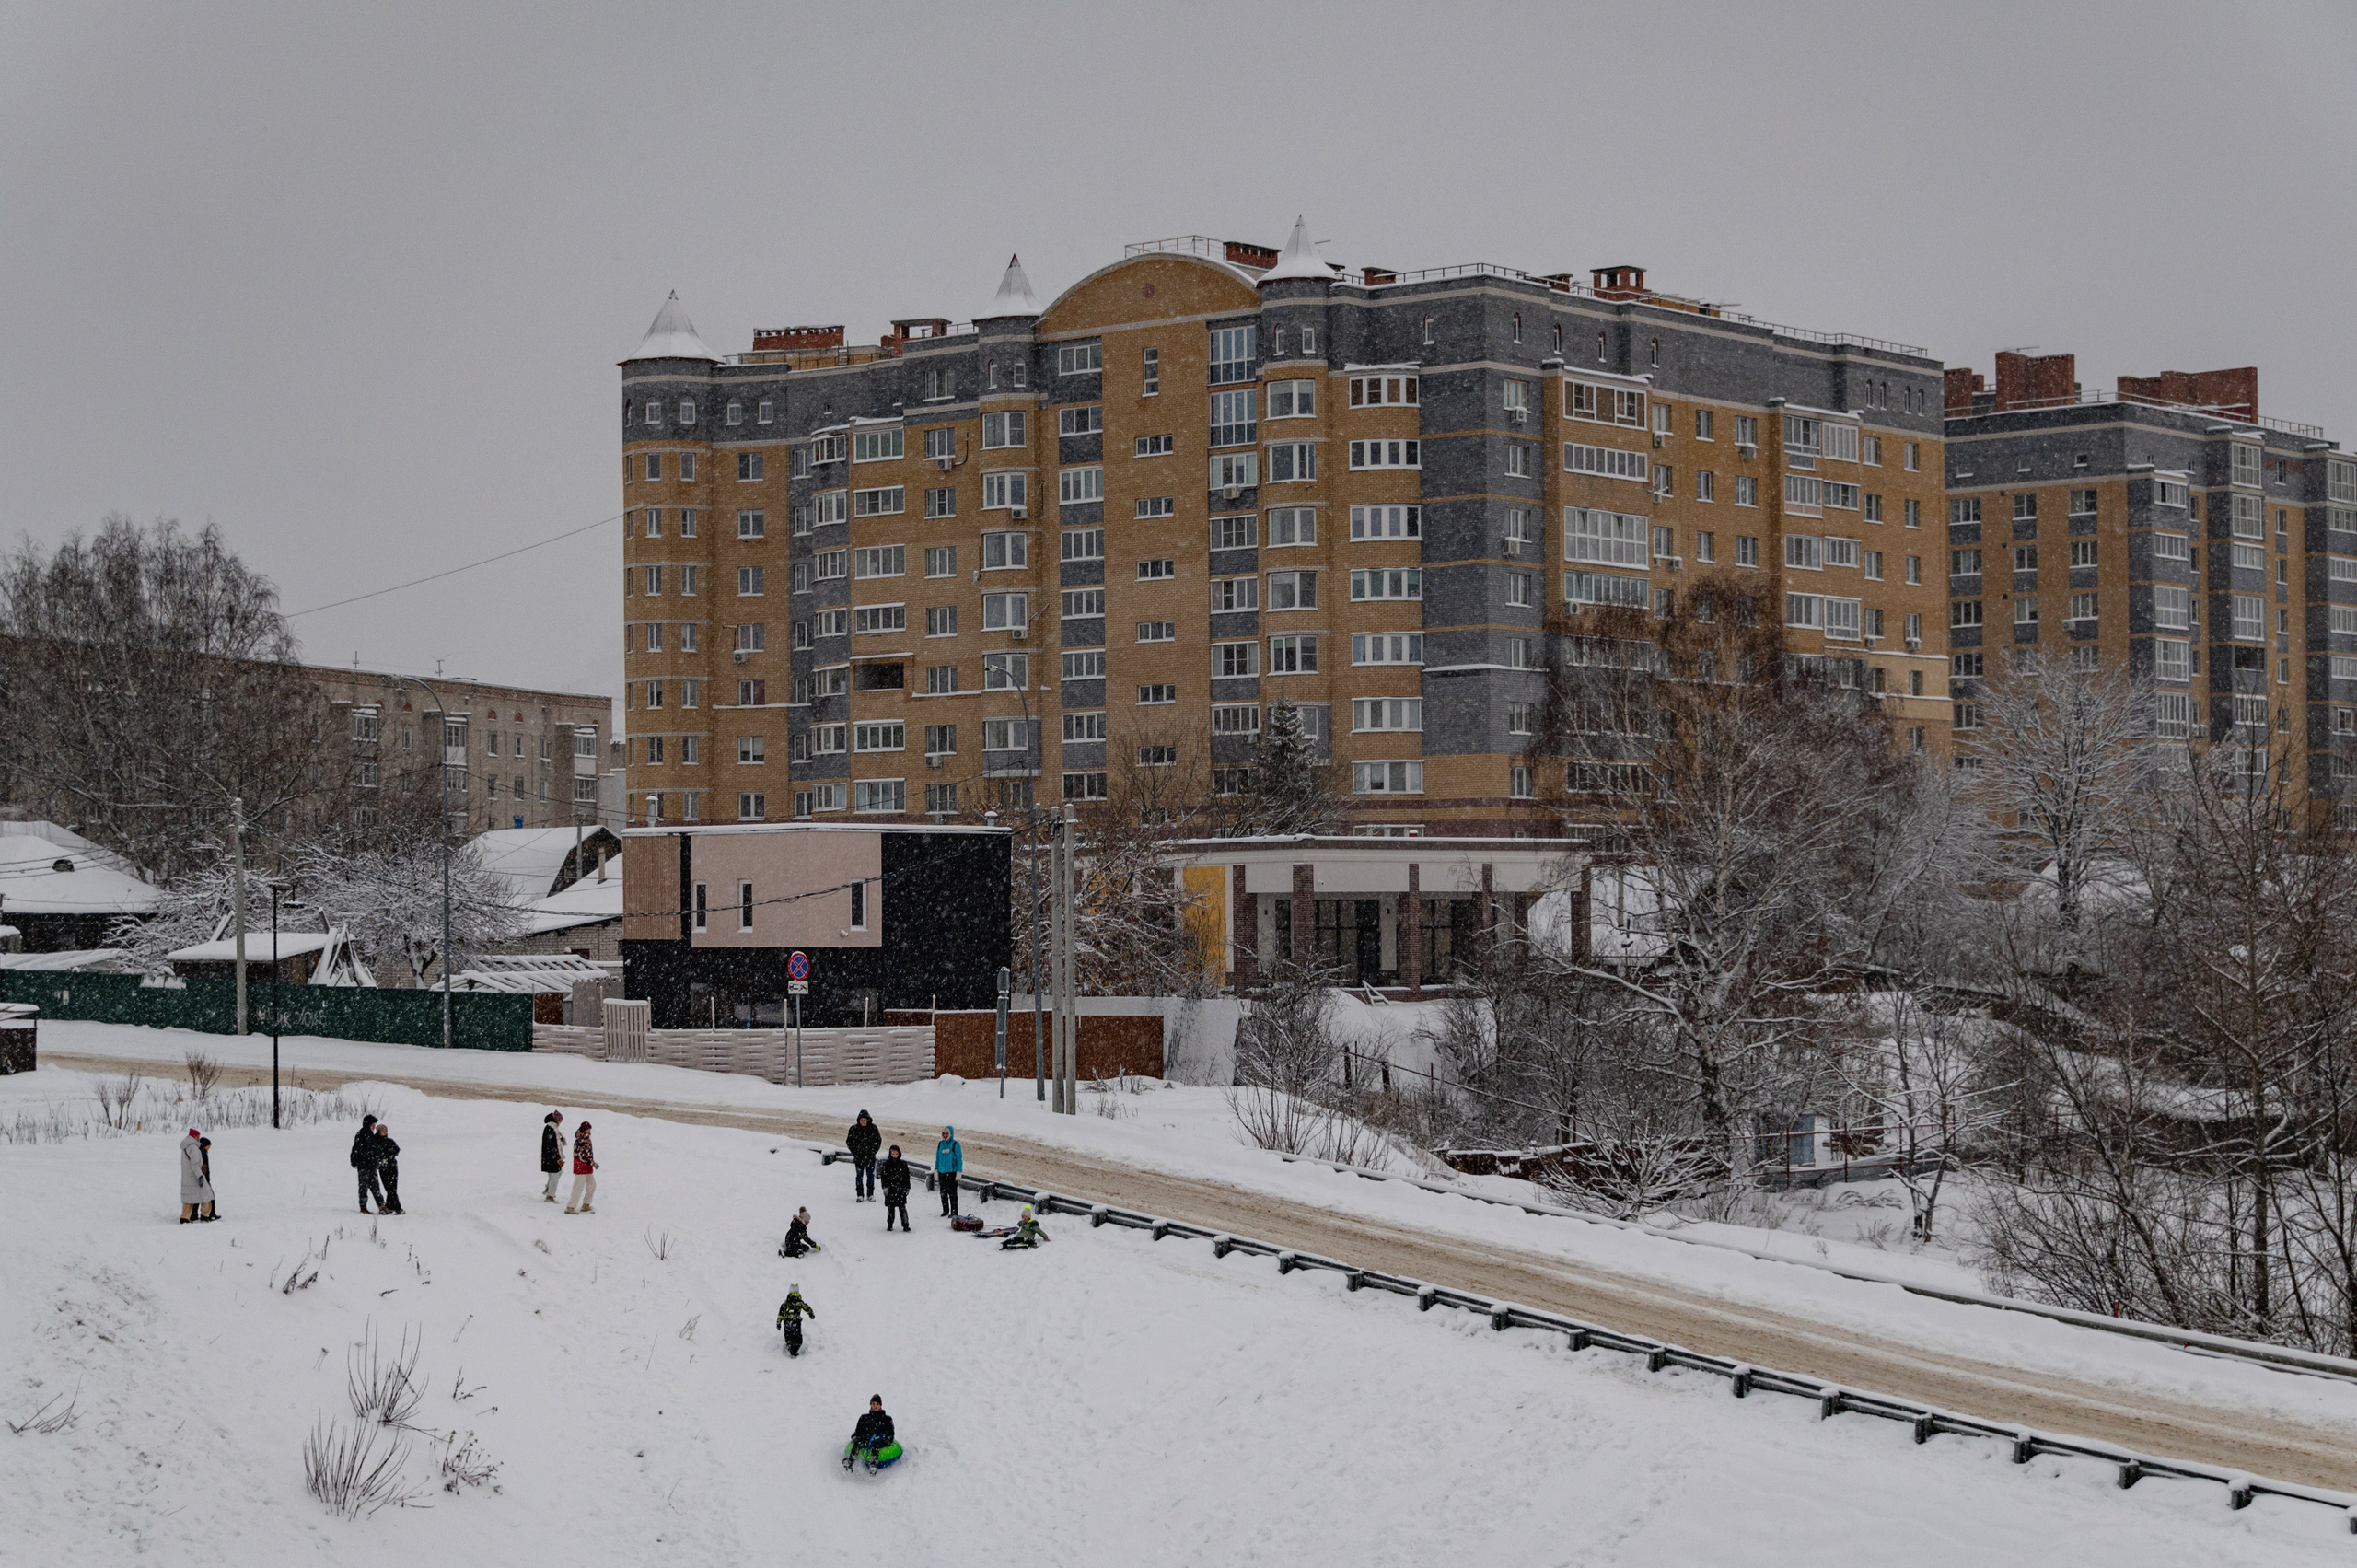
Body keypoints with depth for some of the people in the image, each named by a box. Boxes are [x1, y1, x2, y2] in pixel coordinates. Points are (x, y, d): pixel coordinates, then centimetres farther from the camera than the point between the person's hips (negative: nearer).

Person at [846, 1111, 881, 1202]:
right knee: (859, 1176, 3)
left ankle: (870, 1194, 16)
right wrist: (855, 1152, -5)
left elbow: (878, 1141, 4)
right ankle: (860, 1195, 10)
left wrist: (873, 1152, -5)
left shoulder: (873, 1128, -4)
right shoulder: (854, 1129, -5)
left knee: (870, 1175, 6)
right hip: (858, 1157, 0)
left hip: (870, 1157, 0)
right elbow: (849, 1141, 3)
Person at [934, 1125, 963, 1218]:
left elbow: (959, 1159, -5)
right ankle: (945, 1210, 22)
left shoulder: (955, 1144, -6)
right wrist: (936, 1170, 13)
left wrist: (959, 1172, -10)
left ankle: (954, 1212, 3)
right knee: (943, 1193, 9)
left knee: (952, 1193, -3)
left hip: (952, 1172, -5)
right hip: (942, 1172, 5)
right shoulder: (940, 1144, 9)